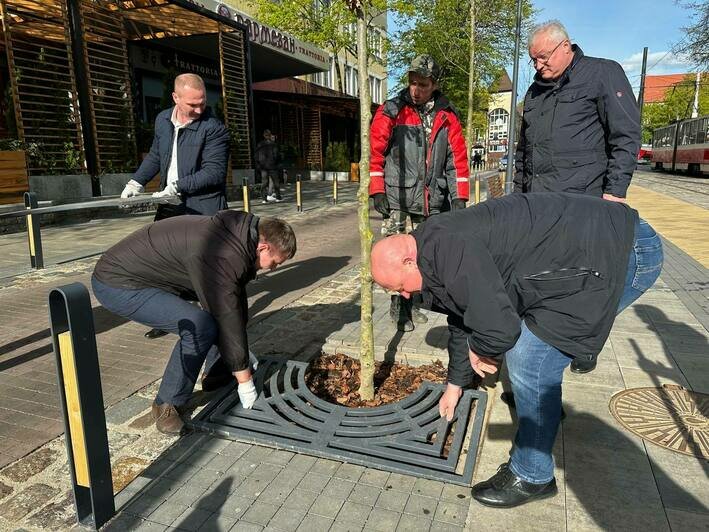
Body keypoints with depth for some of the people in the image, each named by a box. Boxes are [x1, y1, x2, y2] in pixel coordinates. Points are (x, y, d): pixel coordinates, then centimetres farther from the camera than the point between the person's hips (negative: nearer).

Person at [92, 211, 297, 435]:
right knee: (199, 326, -25)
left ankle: (216, 373, 23)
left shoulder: (236, 233, 0)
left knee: (219, 301, 13)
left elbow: (237, 302, 11)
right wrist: (245, 382, -12)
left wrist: (245, 354, 17)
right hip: (117, 285, -10)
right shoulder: (223, 257, -29)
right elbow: (228, 320, -23)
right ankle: (167, 404, -4)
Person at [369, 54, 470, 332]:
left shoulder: (447, 116, 7)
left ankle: (413, 303, 26)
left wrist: (459, 197, 2)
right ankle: (398, 306, 7)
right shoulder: (392, 110, -1)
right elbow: (375, 151, -3)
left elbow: (458, 158, 8)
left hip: (431, 197, 4)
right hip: (396, 195, -3)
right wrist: (377, 191, -9)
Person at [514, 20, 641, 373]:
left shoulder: (603, 73, 1)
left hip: (583, 200, -5)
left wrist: (615, 190, -12)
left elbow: (626, 136, -5)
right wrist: (519, 191, 19)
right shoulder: (535, 91, 19)